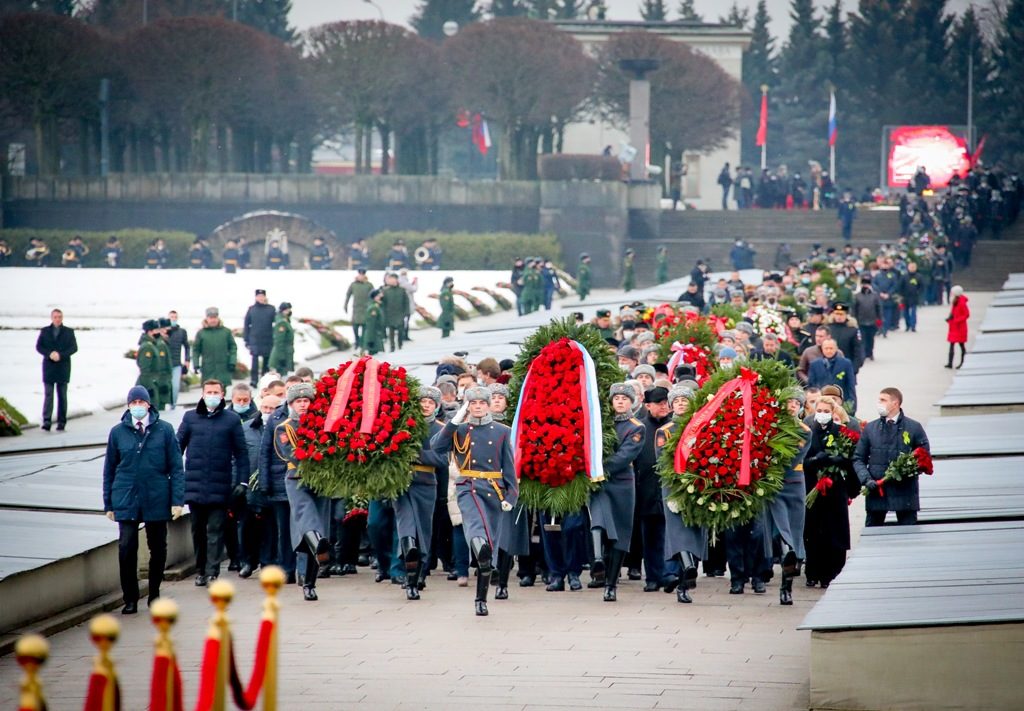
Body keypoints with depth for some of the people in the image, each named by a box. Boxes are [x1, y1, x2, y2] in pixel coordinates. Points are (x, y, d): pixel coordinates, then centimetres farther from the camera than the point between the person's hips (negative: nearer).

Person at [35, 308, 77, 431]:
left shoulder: (69, 332, 8)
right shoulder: (44, 331, 10)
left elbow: (74, 348, -1)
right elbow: (38, 347, 3)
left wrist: (60, 355, -15)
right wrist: (49, 354, -15)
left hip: (63, 367, 0)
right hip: (49, 367, 0)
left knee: (62, 396, 3)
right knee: (48, 395, -7)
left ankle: (61, 422, 7)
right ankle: (46, 421, -13)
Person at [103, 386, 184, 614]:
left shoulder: (164, 430, 1)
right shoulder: (118, 432, 4)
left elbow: (176, 467, 2)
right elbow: (109, 469, 10)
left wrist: (177, 500, -5)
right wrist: (108, 503, 8)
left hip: (157, 501, 0)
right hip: (126, 501, 0)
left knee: (158, 549, 8)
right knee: (126, 548, -10)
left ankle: (154, 594, 26)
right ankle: (130, 599, -1)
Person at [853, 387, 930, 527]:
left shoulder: (914, 428, 2)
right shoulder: (870, 428, 8)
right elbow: (858, 459, 9)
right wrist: (866, 479, -9)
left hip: (904, 492, -2)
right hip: (876, 491, 2)